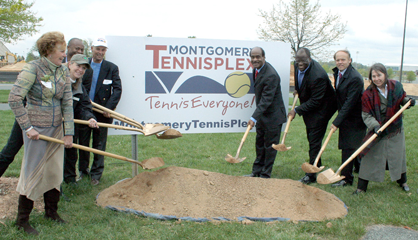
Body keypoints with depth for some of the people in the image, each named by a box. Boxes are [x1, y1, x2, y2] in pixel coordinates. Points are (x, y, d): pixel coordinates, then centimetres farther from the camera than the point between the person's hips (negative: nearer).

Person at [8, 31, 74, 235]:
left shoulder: (63, 72, 3)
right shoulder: (33, 69, -13)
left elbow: (67, 103, 1)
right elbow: (14, 98, -17)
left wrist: (68, 133, -3)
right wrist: (27, 127, -17)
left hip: (56, 129, 6)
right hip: (37, 130, -6)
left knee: (54, 171, 14)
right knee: (33, 172, 2)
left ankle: (51, 212, 31)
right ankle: (22, 220, 17)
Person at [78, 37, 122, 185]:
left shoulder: (112, 68, 0)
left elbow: (117, 89, -5)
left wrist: (109, 107, -16)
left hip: (102, 112, -1)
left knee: (99, 144, 7)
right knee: (82, 142, 12)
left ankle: (96, 174, 18)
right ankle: (83, 170, 29)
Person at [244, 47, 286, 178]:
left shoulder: (271, 75, -27)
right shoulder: (256, 69, 2)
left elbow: (266, 100, -29)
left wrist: (254, 117, -34)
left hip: (273, 115, -9)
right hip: (262, 114, 9)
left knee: (270, 145, 3)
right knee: (260, 143, 18)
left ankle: (265, 175, 14)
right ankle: (257, 171, 31)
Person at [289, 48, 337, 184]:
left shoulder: (318, 76, -32)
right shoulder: (298, 65, -7)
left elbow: (315, 101, -26)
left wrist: (297, 110, -23)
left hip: (320, 108, -9)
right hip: (308, 107, 9)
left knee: (314, 141, -6)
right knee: (311, 138, 18)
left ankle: (311, 175, 2)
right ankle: (316, 165, 34)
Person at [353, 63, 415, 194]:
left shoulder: (396, 86, -6)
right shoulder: (368, 94, -14)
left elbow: (402, 99, 12)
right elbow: (366, 114, -15)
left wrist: (408, 101, -10)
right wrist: (374, 126, -30)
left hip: (395, 130, 3)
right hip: (377, 131, -3)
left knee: (398, 155, 17)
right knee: (371, 157, 0)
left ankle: (402, 181, 42)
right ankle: (361, 187, 9)